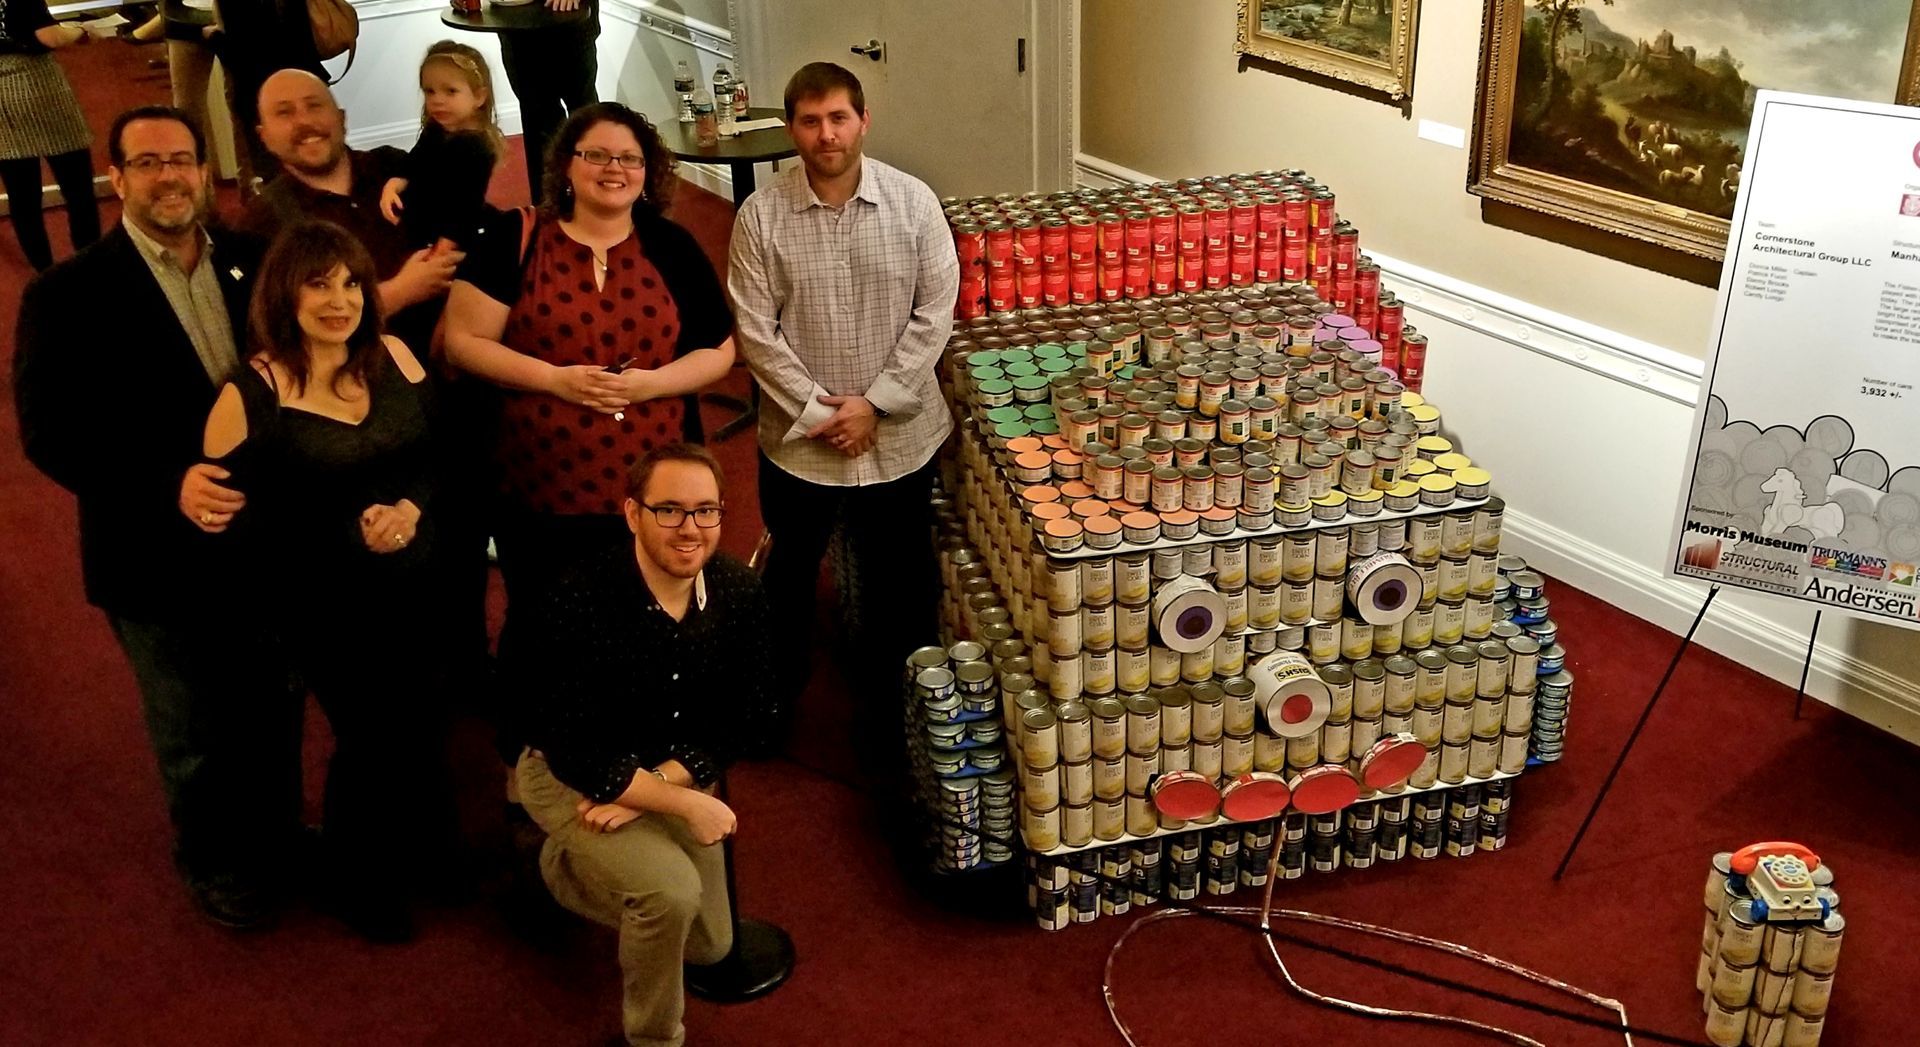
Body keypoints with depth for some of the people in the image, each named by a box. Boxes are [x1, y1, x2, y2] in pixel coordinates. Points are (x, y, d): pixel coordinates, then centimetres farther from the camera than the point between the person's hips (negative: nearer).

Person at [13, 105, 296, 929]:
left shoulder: (253, 261, -1)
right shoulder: (68, 293, -12)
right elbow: (51, 435, -15)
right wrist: (168, 486, -28)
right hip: (160, 560, -3)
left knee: (276, 711, 22)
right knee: (195, 739, 16)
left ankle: (277, 836, 48)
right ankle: (214, 864, 42)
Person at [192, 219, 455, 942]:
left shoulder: (395, 359, -1)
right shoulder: (249, 396, -15)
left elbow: (439, 454, 7)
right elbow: (234, 519, -15)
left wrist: (413, 507, -14)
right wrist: (352, 533, -24)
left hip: (416, 589, 5)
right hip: (327, 612, -5)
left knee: (425, 726, 17)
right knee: (367, 742, 7)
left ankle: (429, 848, 47)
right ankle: (359, 885, 36)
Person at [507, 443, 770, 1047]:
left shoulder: (738, 592, -15)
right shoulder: (579, 606, -31)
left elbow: (744, 719, -7)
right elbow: (578, 757, -27)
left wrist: (660, 781, -19)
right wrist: (686, 804, -26)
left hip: (671, 771, 6)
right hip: (570, 778, -6)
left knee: (710, 945, 14)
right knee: (672, 889, -31)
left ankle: (574, 869, 37)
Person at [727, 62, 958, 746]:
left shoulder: (913, 202, -7)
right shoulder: (761, 215, -8)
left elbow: (934, 314, -6)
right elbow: (755, 330, -7)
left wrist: (874, 404, -12)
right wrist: (817, 412, -13)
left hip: (898, 437, 0)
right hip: (797, 437, 0)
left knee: (897, 580, 14)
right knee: (790, 573, 17)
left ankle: (889, 698, 36)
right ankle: (776, 695, 39)